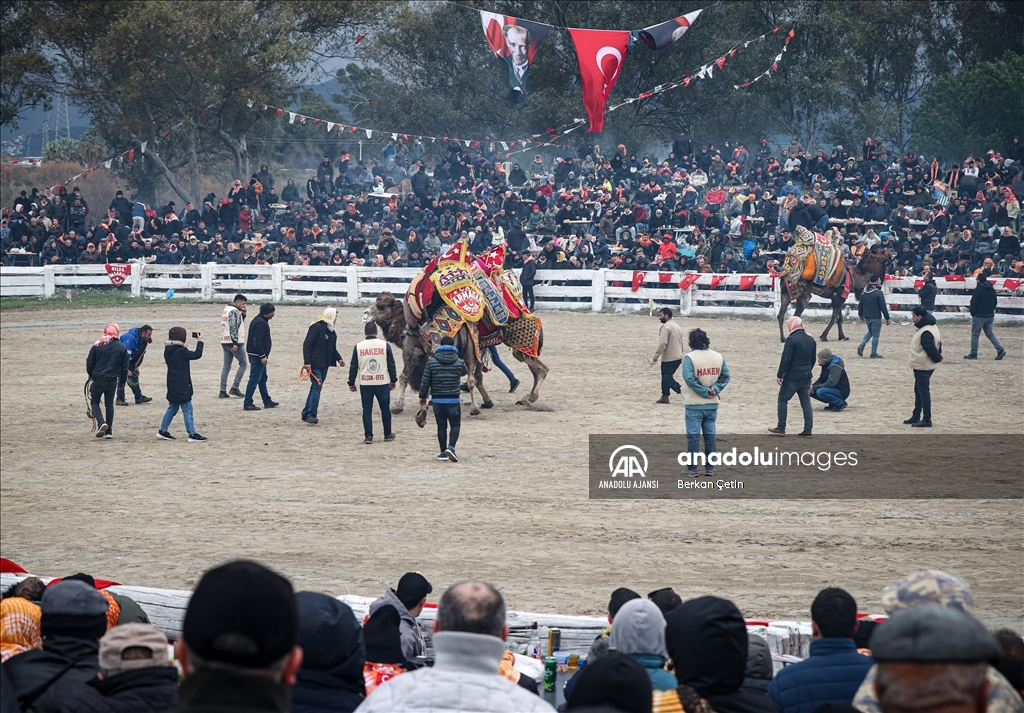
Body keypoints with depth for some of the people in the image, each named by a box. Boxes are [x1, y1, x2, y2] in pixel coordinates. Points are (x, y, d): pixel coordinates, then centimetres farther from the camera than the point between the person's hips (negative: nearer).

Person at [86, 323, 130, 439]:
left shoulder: (97, 346, -3)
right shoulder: (122, 348, 2)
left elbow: (89, 363, 1)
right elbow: (125, 367, 6)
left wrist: (91, 375, 19)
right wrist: (122, 381, 17)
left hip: (98, 379, -2)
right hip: (112, 381, 2)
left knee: (94, 402, 11)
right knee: (109, 404, 13)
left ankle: (101, 422, -14)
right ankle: (109, 431, 10)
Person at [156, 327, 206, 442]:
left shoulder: (168, 350, 5)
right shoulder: (181, 351, -19)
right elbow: (197, 355, -16)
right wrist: (200, 341, -5)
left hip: (172, 385, 8)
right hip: (182, 386, -8)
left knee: (172, 408, 20)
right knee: (187, 410, -3)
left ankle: (162, 431, 23)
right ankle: (192, 434, -1)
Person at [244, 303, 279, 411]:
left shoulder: (260, 320, 14)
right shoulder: (260, 323, -19)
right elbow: (257, 341, -25)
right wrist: (263, 356, -24)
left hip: (257, 355, 11)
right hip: (257, 354, -11)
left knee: (262, 378, 18)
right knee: (254, 379, -8)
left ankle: (267, 401, 27)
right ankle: (248, 403, -7)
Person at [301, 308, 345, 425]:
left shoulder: (332, 331, 15)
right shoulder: (317, 327, -13)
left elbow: (333, 349, 24)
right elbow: (306, 344, -17)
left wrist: (339, 359, 6)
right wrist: (307, 362, -22)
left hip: (324, 365, 9)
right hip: (314, 365, -9)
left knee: (315, 388, 11)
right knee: (317, 386, -15)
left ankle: (306, 414, 18)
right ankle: (311, 414, -16)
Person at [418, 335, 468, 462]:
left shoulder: (432, 361, -4)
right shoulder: (459, 362, -3)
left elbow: (425, 381, -2)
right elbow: (464, 372, 19)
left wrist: (422, 396, 10)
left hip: (437, 400, 1)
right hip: (454, 399, -1)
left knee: (441, 426, 9)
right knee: (455, 425, 5)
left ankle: (443, 453, 12)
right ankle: (451, 447, -16)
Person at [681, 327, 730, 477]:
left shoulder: (690, 357, -12)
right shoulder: (718, 357, 3)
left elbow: (689, 378, -22)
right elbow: (725, 376, -2)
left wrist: (705, 391, -15)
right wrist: (715, 389, -10)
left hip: (694, 405, -4)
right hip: (712, 405, 4)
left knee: (693, 436, 1)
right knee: (710, 436, 11)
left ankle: (692, 468, 3)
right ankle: (710, 468, 14)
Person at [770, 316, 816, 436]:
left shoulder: (791, 339, -15)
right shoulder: (810, 340, 9)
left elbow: (786, 359, -17)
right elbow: (813, 359, 17)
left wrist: (780, 375, -11)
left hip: (792, 377, -7)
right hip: (806, 376, 7)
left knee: (783, 400, 4)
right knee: (806, 402, 9)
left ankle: (781, 428, 3)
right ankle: (808, 429, 5)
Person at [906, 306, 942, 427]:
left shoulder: (926, 332, -25)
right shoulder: (926, 328, 11)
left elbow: (930, 348, -26)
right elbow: (938, 343, 17)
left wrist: (937, 357, -11)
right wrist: (938, 354, 9)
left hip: (923, 367, -11)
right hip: (920, 366, 11)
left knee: (924, 392, -6)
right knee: (918, 391, 19)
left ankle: (926, 420, -3)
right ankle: (916, 417, 30)